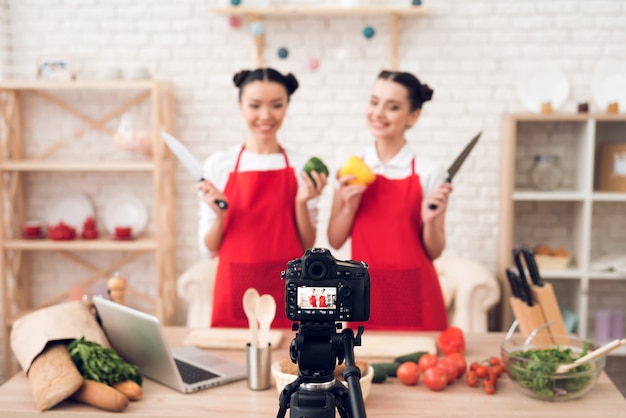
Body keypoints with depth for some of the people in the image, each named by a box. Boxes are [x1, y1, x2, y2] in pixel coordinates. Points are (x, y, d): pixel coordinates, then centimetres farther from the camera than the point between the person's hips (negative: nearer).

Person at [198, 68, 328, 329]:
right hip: (235, 291, 0)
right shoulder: (218, 165, 1)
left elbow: (308, 247, 5)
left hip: (287, 290, 0)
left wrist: (302, 203, -10)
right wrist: (219, 215, -12)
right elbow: (209, 249, 5)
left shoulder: (303, 167, 2)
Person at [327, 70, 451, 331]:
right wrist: (350, 206, -12)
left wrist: (430, 221, -17)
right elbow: (335, 241, 3)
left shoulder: (429, 172, -6)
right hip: (365, 293, 2)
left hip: (414, 297, -2)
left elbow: (434, 252, 1)